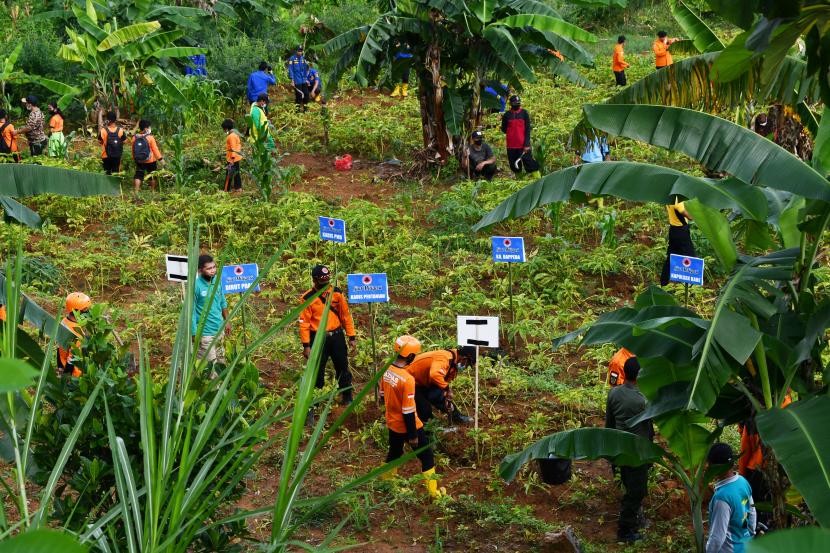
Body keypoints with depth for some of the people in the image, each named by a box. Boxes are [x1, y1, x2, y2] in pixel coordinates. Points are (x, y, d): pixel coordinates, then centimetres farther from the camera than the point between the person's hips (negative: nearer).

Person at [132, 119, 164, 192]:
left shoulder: (135, 137, -4)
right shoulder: (150, 137, -17)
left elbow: (133, 150, 5)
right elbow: (155, 149, -15)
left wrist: (134, 159, 18)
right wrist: (160, 158, -8)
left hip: (139, 161, 3)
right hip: (150, 161, -3)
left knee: (138, 175, 6)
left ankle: (137, 190, -4)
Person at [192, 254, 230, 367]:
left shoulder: (217, 280, -2)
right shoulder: (195, 286, -20)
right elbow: (191, 311, -16)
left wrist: (226, 321, 15)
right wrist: (195, 334, -16)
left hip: (219, 329, 6)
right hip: (205, 332, -6)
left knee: (220, 361, 17)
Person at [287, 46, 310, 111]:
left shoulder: (303, 59, 11)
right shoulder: (292, 59, -6)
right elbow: (290, 70, -8)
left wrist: (306, 79, 17)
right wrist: (292, 80, -12)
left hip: (304, 81, 5)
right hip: (297, 81, -5)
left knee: (306, 94, 1)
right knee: (298, 95, -3)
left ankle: (304, 105, 17)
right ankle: (298, 107, 9)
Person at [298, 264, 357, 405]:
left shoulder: (337, 293, -1)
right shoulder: (307, 298, -9)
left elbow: (346, 315, 4)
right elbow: (304, 323, -7)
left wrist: (352, 337, 3)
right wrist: (306, 345, -9)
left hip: (337, 337, 2)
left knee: (343, 368, 12)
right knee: (317, 371, 7)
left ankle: (347, 398, 28)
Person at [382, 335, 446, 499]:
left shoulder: (386, 370, -9)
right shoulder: (407, 379, -30)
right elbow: (408, 411, -25)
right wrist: (413, 435, -15)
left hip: (392, 423, 7)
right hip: (407, 426, -7)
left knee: (394, 452, 27)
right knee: (426, 456, 10)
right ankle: (433, 491, 17)